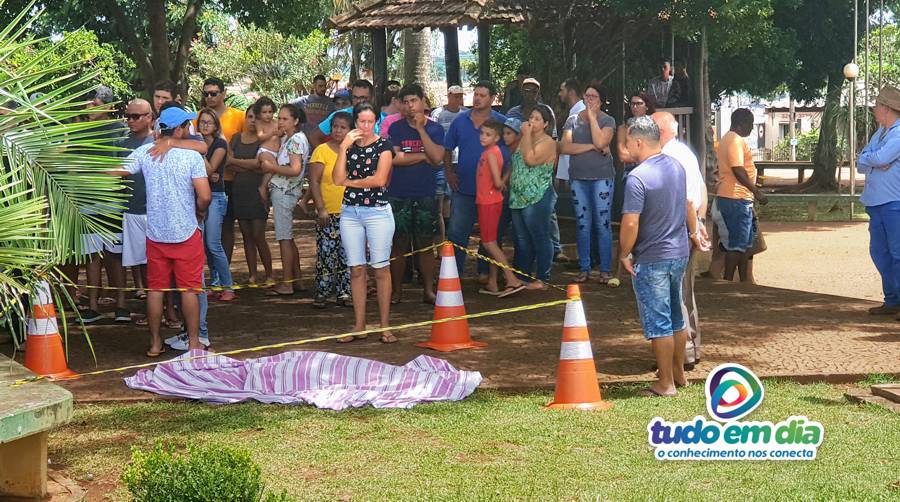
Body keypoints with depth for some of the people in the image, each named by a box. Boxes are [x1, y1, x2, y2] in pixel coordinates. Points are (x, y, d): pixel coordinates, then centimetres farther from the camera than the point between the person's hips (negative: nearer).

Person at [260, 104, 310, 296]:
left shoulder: (296, 139, -13)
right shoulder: (286, 138, 16)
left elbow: (295, 170, -21)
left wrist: (271, 167, -13)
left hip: (284, 192, -10)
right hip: (282, 191, 10)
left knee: (284, 238, -7)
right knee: (288, 238, 13)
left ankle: (286, 284, -4)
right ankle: (296, 280, 19)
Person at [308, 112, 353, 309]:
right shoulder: (322, 150, -1)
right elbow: (314, 182, -5)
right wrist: (321, 208, -12)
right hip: (328, 214, -3)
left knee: (347, 255, 5)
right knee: (326, 254, -6)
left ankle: (344, 293, 13)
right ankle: (321, 293, 2)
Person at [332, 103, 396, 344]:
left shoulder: (383, 145, -1)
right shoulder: (348, 145, 10)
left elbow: (380, 179, -13)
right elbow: (338, 179, -3)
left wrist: (350, 182, -3)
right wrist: (344, 148, -9)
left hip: (378, 211, -4)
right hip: (350, 212, 4)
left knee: (381, 269, -3)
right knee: (356, 269, 5)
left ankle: (385, 326, 1)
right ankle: (359, 326, 10)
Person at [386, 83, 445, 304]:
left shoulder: (435, 128, 5)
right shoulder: (396, 128, 2)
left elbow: (437, 157, -10)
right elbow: (394, 158, -10)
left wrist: (420, 129, -11)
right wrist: (423, 156, -7)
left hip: (425, 195, 1)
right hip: (398, 195, -1)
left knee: (425, 245, 5)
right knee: (398, 245, 3)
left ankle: (428, 290, 11)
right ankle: (396, 290, 12)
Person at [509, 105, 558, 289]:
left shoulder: (547, 143, -9)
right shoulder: (524, 139, 16)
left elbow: (530, 159, -24)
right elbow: (514, 163, 25)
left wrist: (526, 135, -17)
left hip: (537, 198, -9)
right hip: (519, 197, 9)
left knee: (540, 238, -3)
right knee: (522, 239, 14)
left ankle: (542, 279, 3)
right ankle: (522, 276, 23)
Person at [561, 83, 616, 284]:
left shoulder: (607, 120, 1)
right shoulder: (573, 120, 7)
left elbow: (600, 142, -17)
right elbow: (565, 147, -6)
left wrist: (592, 115, -11)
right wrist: (592, 147, -12)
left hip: (602, 177, -3)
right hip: (578, 178, 3)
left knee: (603, 224, -2)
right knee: (582, 224, 6)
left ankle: (605, 270, 4)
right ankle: (584, 269, 13)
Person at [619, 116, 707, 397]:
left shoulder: (637, 178, -21)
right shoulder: (677, 167, 5)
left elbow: (631, 223, -24)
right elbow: (687, 205, 20)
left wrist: (625, 254, -9)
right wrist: (693, 232, 35)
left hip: (651, 260, -8)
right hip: (680, 254, 8)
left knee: (658, 323, 1)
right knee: (676, 318, 19)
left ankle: (665, 384, 8)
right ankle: (679, 374, 30)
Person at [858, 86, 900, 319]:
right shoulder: (880, 133, 18)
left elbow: (881, 158, -20)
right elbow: (860, 164, 14)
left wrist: (868, 159, 1)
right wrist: (875, 161, -7)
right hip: (876, 201, 9)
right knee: (879, 252, 10)